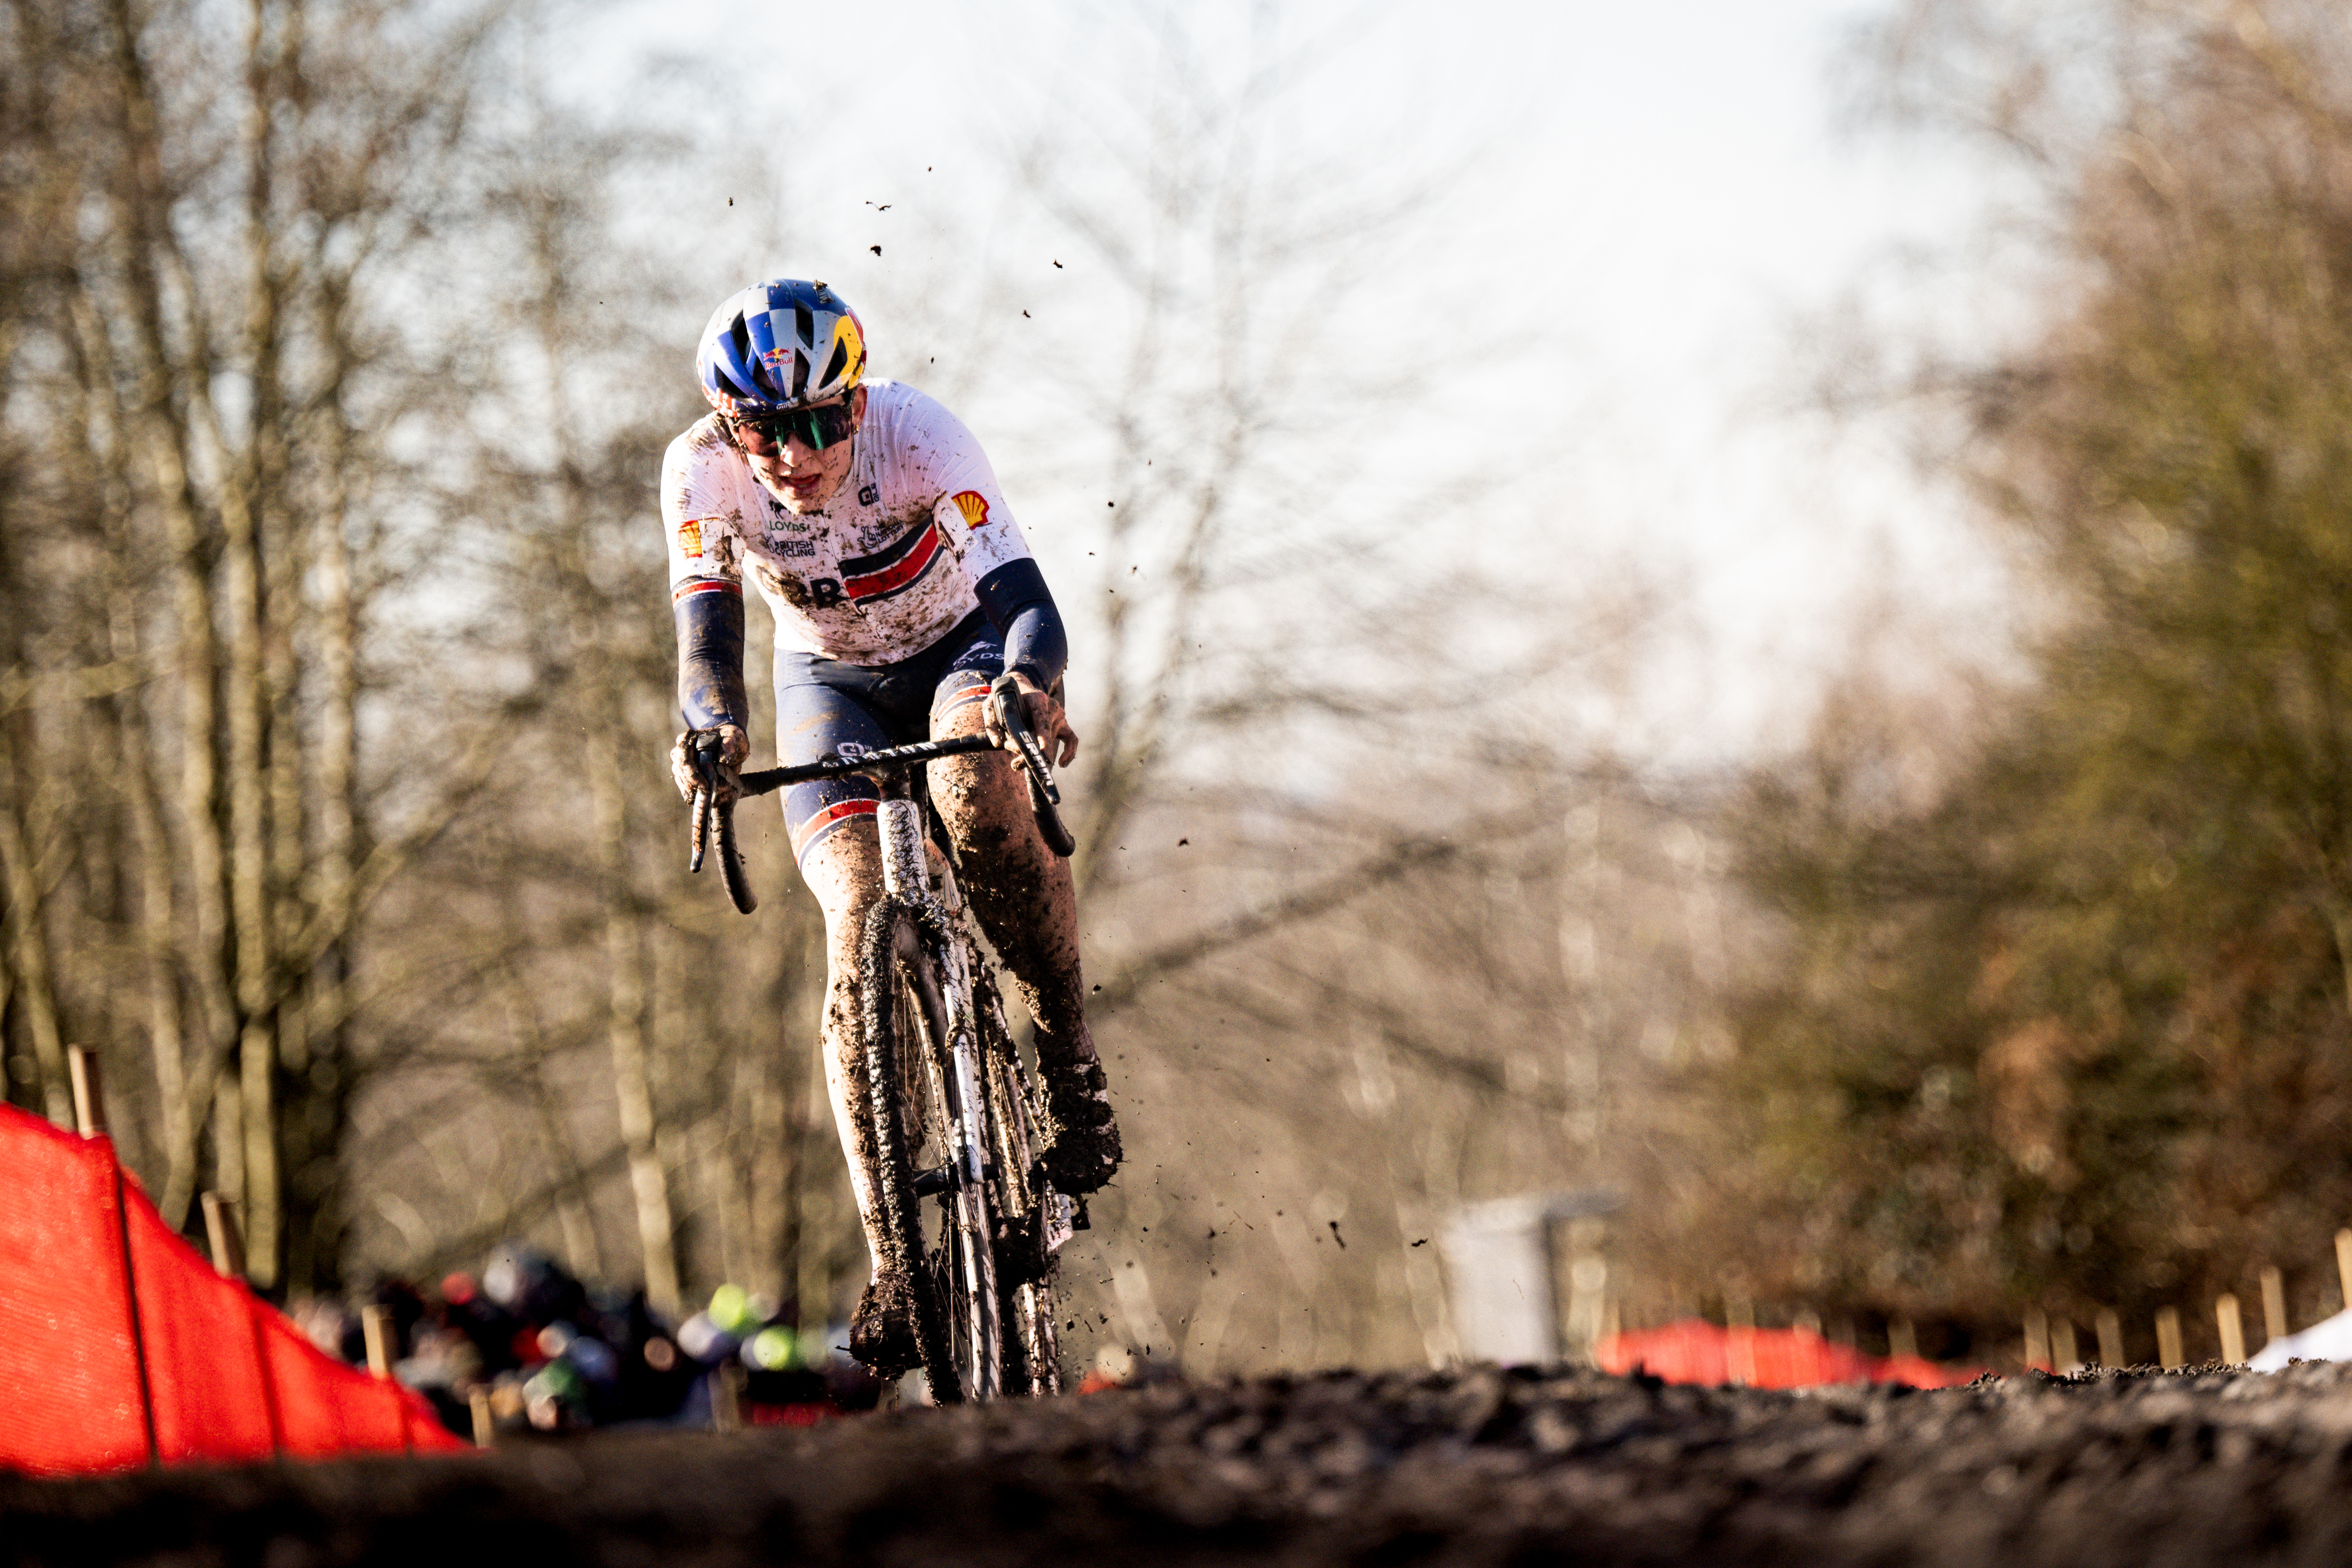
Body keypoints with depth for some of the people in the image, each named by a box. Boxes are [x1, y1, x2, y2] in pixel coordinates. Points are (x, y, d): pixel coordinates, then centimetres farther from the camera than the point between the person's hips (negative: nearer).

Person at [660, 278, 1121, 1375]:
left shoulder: (918, 438, -30)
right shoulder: (703, 472, -24)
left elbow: (1021, 592, -38)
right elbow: (708, 630, -27)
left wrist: (1030, 689, -59)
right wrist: (711, 728, -49)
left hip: (963, 649, -2)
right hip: (833, 683, 2)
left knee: (979, 802, -36)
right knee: (860, 935, -17)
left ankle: (1068, 1049, -12)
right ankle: (897, 1260, -15)